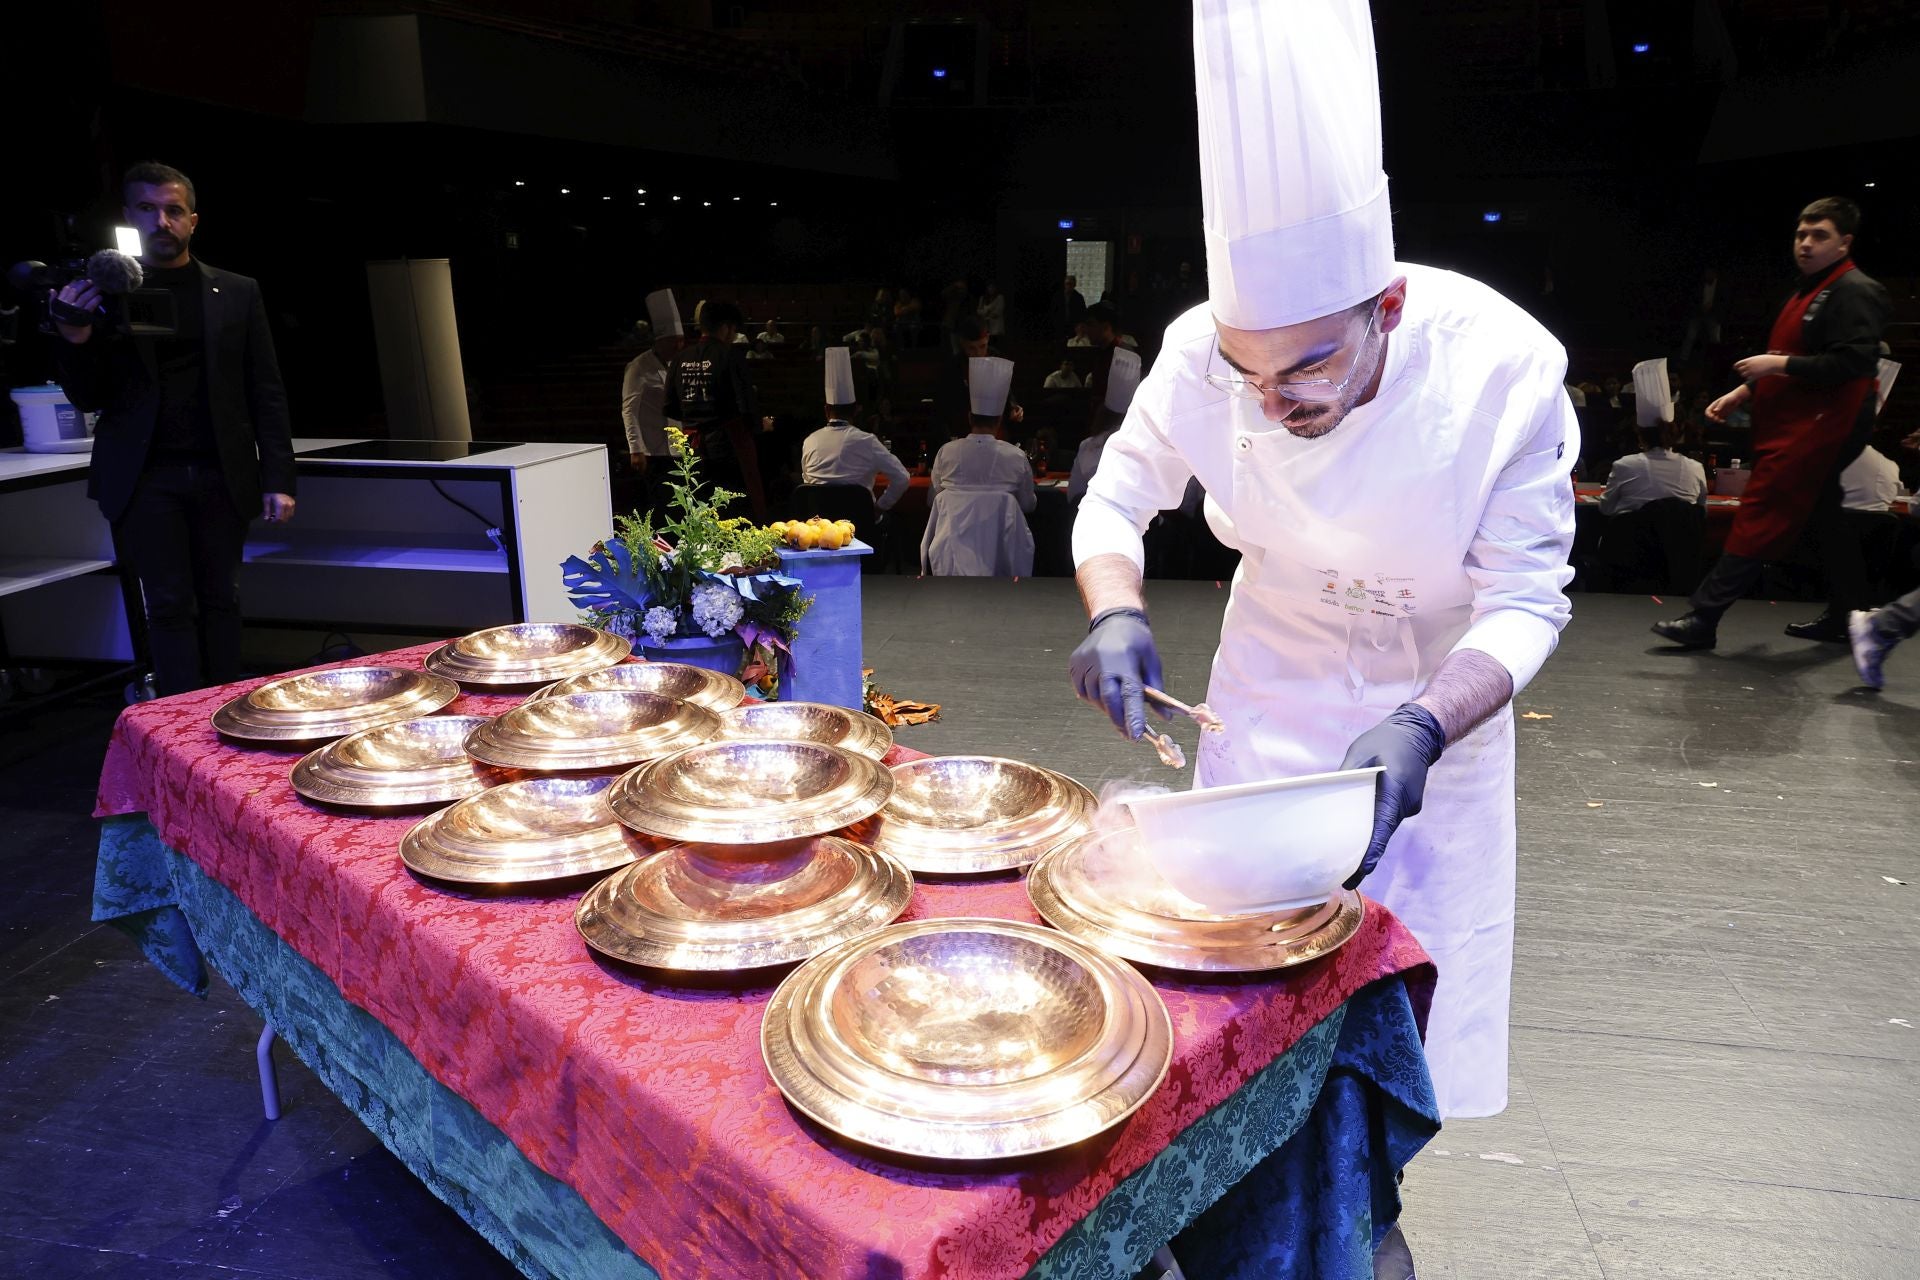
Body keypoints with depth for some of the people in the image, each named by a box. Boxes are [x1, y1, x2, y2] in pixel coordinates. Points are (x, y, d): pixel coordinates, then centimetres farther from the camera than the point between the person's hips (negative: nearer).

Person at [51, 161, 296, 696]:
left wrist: (278, 479, -2)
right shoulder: (105, 292, 5)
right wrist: (76, 341, -15)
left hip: (220, 473, 1)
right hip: (145, 478, -1)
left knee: (221, 600, 6)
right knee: (170, 605, 0)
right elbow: (90, 400, 5)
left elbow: (266, 392, 5)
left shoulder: (237, 292, 7)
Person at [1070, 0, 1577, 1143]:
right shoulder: (1204, 353, -24)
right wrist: (1115, 616, -28)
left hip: (1437, 695, -1)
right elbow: (1117, 500, -8)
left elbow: (1526, 600, -22)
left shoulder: (1506, 368, -29)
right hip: (1272, 687, 1)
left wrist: (1420, 730, -39)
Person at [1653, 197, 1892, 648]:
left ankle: (1703, 618, -16)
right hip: (1795, 426, 11)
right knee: (1825, 521, 16)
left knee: (1759, 520, -14)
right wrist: (1741, 393, 14)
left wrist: (1779, 364, -20)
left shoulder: (1855, 291, -11)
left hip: (1814, 430, -11)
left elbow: (1851, 363, -21)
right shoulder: (1808, 290, 20)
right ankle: (1845, 616, 27)